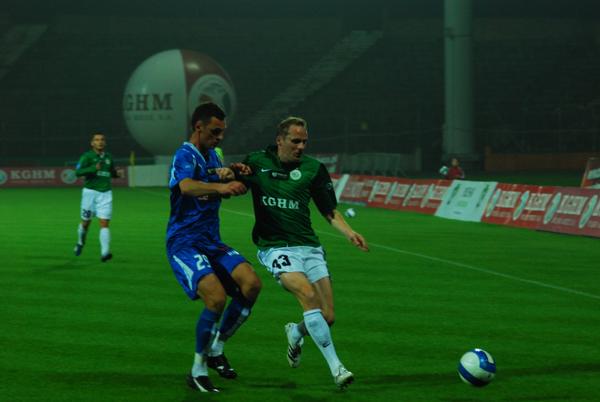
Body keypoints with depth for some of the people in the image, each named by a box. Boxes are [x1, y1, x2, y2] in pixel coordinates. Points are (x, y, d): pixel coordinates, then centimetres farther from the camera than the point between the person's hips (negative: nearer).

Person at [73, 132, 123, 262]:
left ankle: (104, 253, -18)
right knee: (86, 222, 9)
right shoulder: (87, 156, -5)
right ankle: (80, 243, 38)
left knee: (104, 223, -9)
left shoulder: (108, 157, 11)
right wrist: (93, 168, -28)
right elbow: (78, 172, -16)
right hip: (90, 192, -3)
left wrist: (117, 173, 4)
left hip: (105, 193, 3)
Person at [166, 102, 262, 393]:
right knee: (216, 297, -27)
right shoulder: (185, 156, -12)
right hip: (184, 243, -8)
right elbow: (187, 186, -35)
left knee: (251, 284, -14)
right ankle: (198, 370, -11)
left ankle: (216, 350, 2)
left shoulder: (211, 156, 16)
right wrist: (219, 186, -54)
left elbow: (221, 192, 28)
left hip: (212, 242, 8)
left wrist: (230, 177, 3)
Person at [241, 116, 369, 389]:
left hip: (308, 246, 3)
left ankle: (295, 333, 32)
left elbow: (330, 211, 8)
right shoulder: (257, 162, 3)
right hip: (275, 247, -3)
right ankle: (336, 367, -25)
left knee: (327, 317, -5)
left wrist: (349, 233, -9)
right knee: (308, 295, -28)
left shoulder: (314, 169, 5)